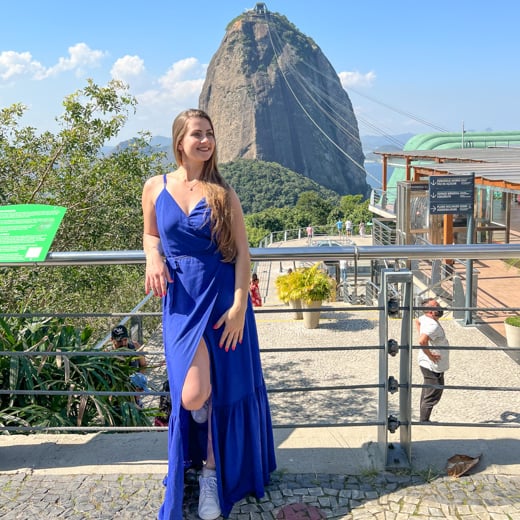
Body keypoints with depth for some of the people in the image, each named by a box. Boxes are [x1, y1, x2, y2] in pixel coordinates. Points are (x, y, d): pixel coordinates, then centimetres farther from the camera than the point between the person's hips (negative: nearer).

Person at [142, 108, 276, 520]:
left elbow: (242, 253, -1)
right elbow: (150, 234, 16)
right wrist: (153, 258, -7)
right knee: (193, 395, -11)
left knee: (224, 390, 5)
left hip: (224, 296, 0)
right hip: (182, 299, 0)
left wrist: (239, 306, -11)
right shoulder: (156, 187, 2)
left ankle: (213, 473, 28)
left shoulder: (222, 193, 0)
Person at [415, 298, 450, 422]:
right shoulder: (432, 325, -28)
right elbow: (422, 341, -43)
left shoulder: (425, 318, 1)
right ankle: (424, 422, 10)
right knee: (432, 396, 1)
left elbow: (417, 321, 25)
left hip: (428, 365, 10)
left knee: (427, 393, 20)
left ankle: (424, 421, 32)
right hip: (433, 367, -10)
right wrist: (430, 355, -27)